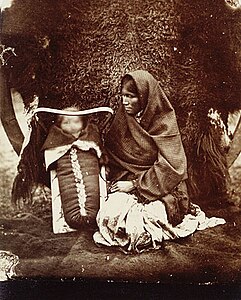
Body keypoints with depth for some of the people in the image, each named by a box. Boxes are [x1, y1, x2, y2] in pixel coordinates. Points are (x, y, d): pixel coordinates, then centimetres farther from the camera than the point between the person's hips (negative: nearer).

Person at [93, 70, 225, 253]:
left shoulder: (164, 123, -9)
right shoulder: (122, 121, 4)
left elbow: (168, 167, -15)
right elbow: (113, 159, 12)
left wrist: (135, 184, -17)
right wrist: (119, 181, -5)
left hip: (160, 188, -3)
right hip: (127, 184, 4)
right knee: (110, 215, -25)